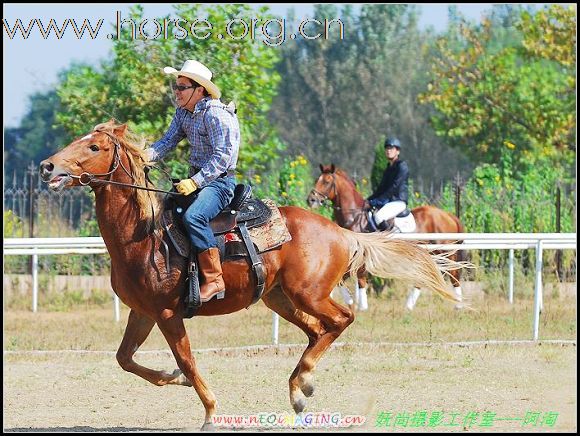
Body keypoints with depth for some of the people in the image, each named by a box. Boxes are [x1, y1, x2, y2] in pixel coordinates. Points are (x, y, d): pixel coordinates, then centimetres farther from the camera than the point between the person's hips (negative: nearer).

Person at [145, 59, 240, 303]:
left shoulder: (216, 115, -18)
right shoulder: (183, 113, 9)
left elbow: (222, 157, -22)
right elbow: (169, 141, 5)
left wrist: (195, 182, -28)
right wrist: (146, 155, -15)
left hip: (220, 181, -10)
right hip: (197, 179, 10)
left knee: (193, 217, -33)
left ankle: (214, 280, -31)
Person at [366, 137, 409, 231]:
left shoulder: (402, 166, -8)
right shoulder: (389, 168, 20)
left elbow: (394, 187, -16)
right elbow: (382, 187, 22)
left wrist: (378, 200, -18)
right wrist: (370, 199, 9)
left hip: (399, 201, -10)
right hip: (388, 202, 10)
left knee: (378, 216, -32)